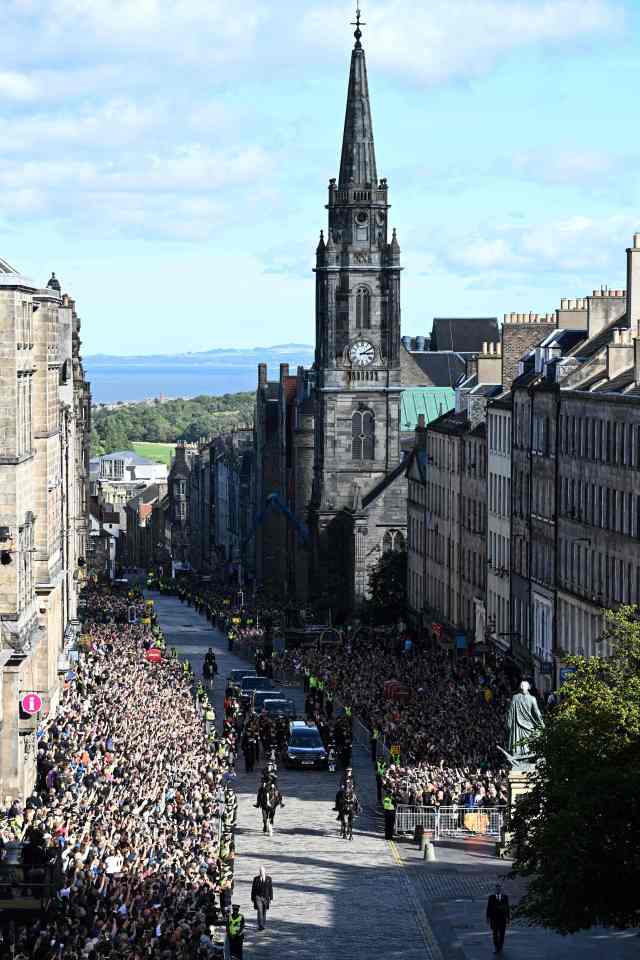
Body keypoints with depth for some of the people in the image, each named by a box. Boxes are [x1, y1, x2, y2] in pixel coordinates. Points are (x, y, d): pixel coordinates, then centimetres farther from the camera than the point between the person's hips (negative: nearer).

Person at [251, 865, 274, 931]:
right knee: (260, 911, -12)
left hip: (265, 898, 2)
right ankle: (260, 926, -16)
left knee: (264, 912, 11)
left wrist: (270, 898, 3)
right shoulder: (256, 879, 0)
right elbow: (253, 889, 4)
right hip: (258, 897, -2)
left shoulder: (268, 879, 3)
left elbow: (270, 889, 6)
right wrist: (252, 898, 3)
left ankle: (262, 925, 25)